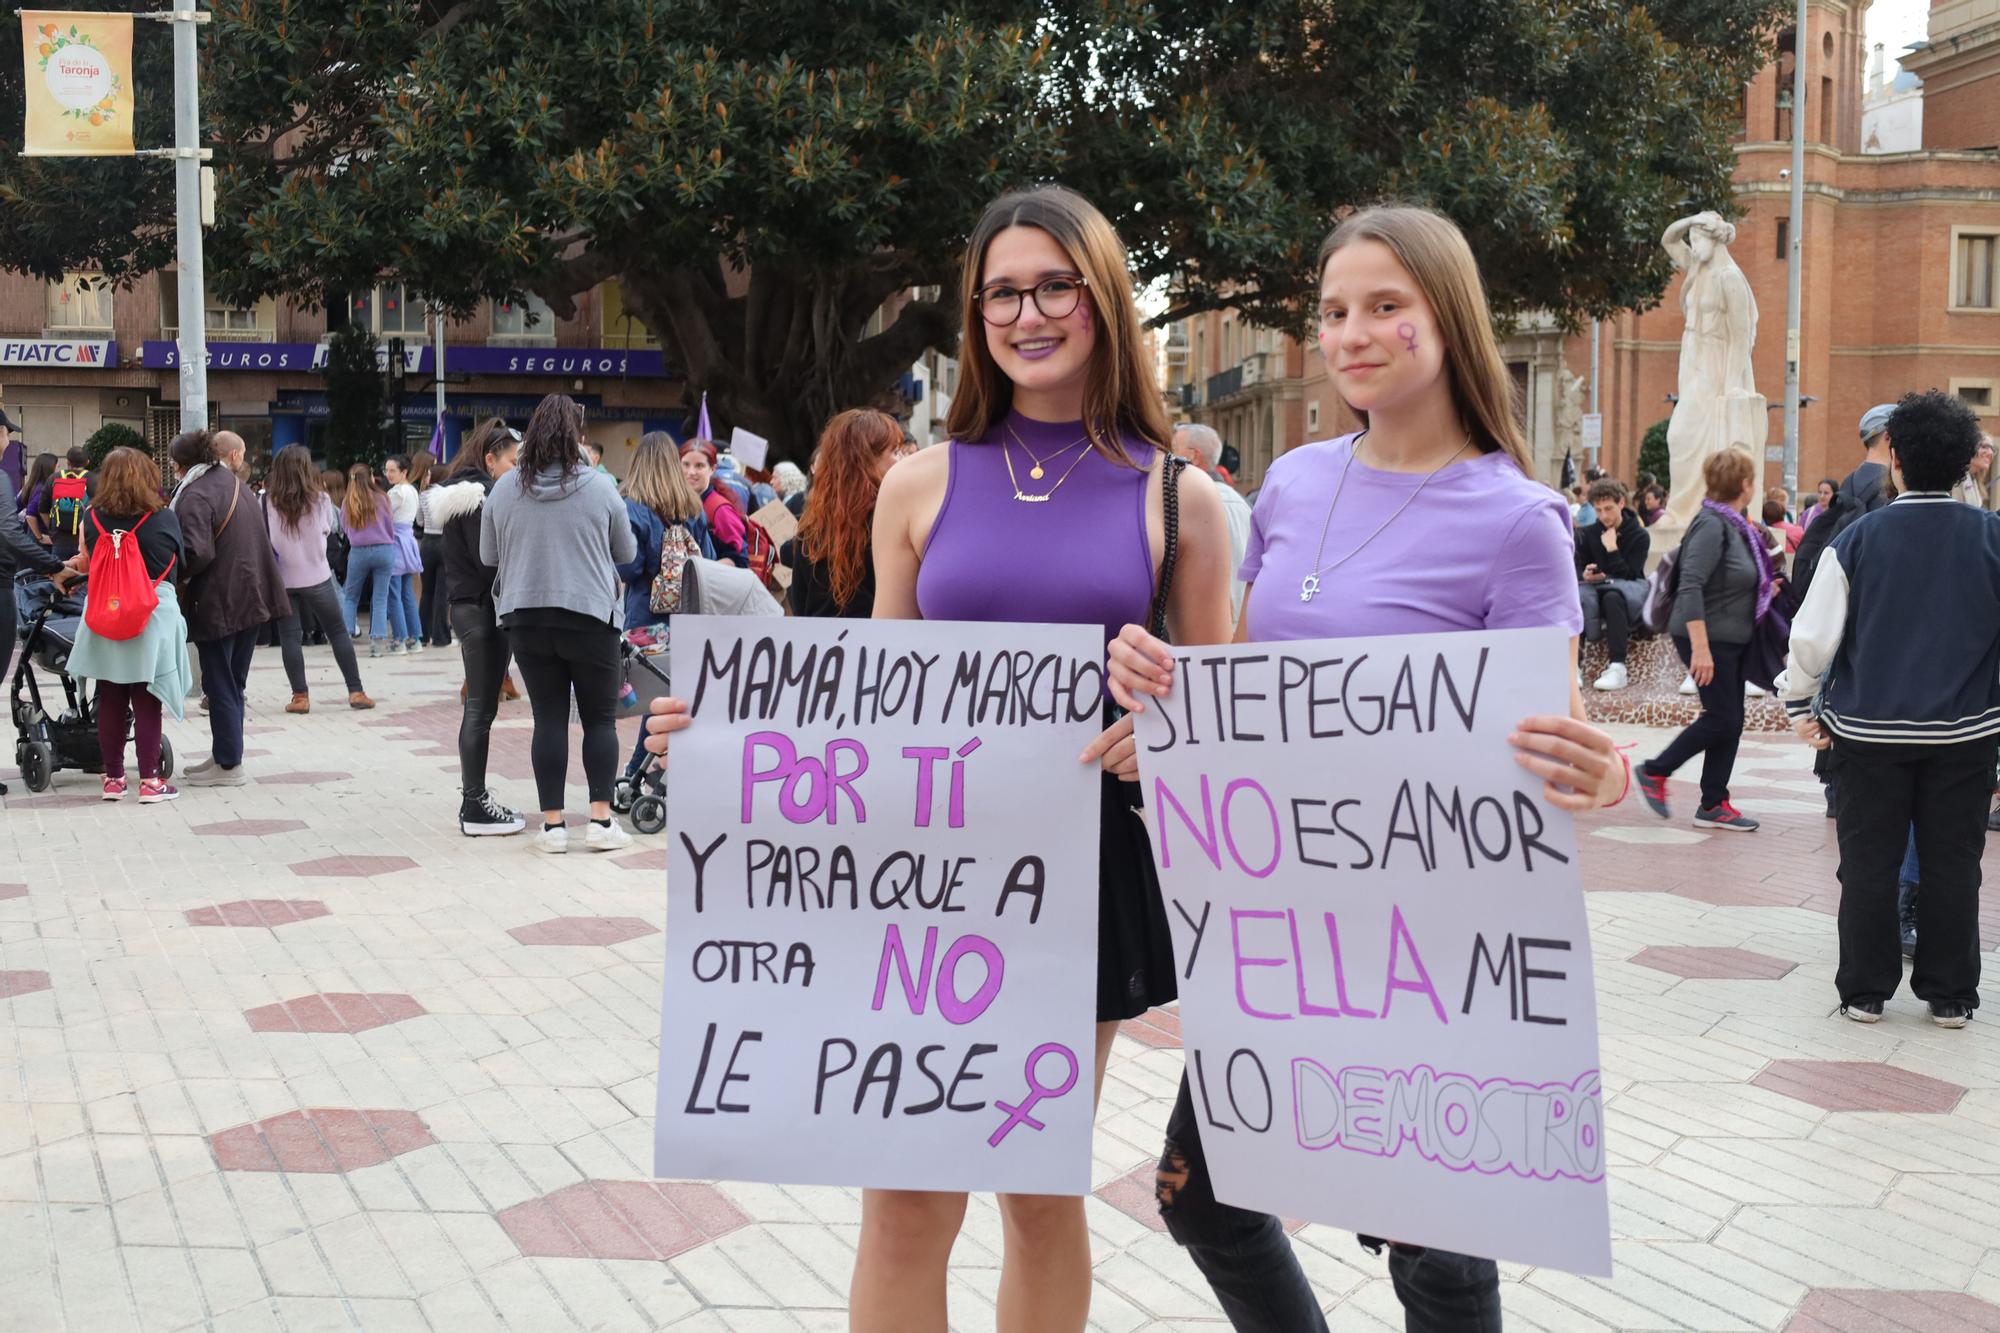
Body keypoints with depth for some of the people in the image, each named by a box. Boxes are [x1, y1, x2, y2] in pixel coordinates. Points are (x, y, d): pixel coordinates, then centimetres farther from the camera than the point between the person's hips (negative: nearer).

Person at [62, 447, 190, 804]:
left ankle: (113, 778, 16)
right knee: (146, 703, 3)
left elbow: (87, 563, 8)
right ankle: (150, 781, 3)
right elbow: (179, 562, 6)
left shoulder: (92, 518, -2)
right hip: (153, 618, -2)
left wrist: (70, 565, 31)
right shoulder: (163, 518, -6)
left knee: (110, 701, 10)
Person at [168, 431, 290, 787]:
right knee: (233, 683, 16)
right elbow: (260, 539, 21)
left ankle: (229, 765, 3)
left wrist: (176, 577, -8)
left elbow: (197, 552, -25)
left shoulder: (195, 496, -16)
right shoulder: (235, 483, 12)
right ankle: (227, 754, 23)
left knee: (220, 685, -1)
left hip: (218, 603, -9)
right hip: (252, 596, 9)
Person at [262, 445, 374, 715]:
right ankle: (356, 691, 10)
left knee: (290, 637, 5)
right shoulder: (320, 498, -6)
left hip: (282, 578, 0)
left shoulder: (269, 501, -8)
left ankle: (300, 696, 3)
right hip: (317, 576, 0)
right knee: (338, 631, 10)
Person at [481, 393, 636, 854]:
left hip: (526, 619, 2)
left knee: (549, 718, 6)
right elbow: (627, 552, 5)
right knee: (600, 718, 7)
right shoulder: (600, 488, -7)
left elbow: (488, 556, 9)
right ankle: (601, 820, 4)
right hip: (590, 617, -2)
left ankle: (552, 824, 7)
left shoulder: (504, 491, -1)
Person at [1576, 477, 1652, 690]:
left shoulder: (1639, 535, -2)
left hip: (1629, 587, -3)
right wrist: (1584, 576, -20)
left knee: (1613, 596, -41)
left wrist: (1612, 549, -17)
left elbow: (1629, 575, -9)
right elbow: (1577, 570, 4)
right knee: (1576, 597, -35)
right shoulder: (1587, 534, 6)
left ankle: (1618, 668, -44)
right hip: (1595, 587, 3)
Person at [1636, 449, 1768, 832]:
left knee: (1731, 721, 9)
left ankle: (1714, 804, 15)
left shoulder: (1734, 525, 11)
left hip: (1733, 639, 9)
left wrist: (1764, 590, 13)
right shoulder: (1711, 525, -18)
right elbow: (1690, 587, -26)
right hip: (1709, 638, -9)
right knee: (1722, 717, -5)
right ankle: (1654, 772, 9)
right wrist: (1700, 649, -29)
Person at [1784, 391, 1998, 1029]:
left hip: (1868, 729, -1)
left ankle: (1865, 991, 15)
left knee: (1869, 861, 8)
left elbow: (1812, 637, -6)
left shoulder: (1858, 539, -7)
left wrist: (1801, 709, 7)